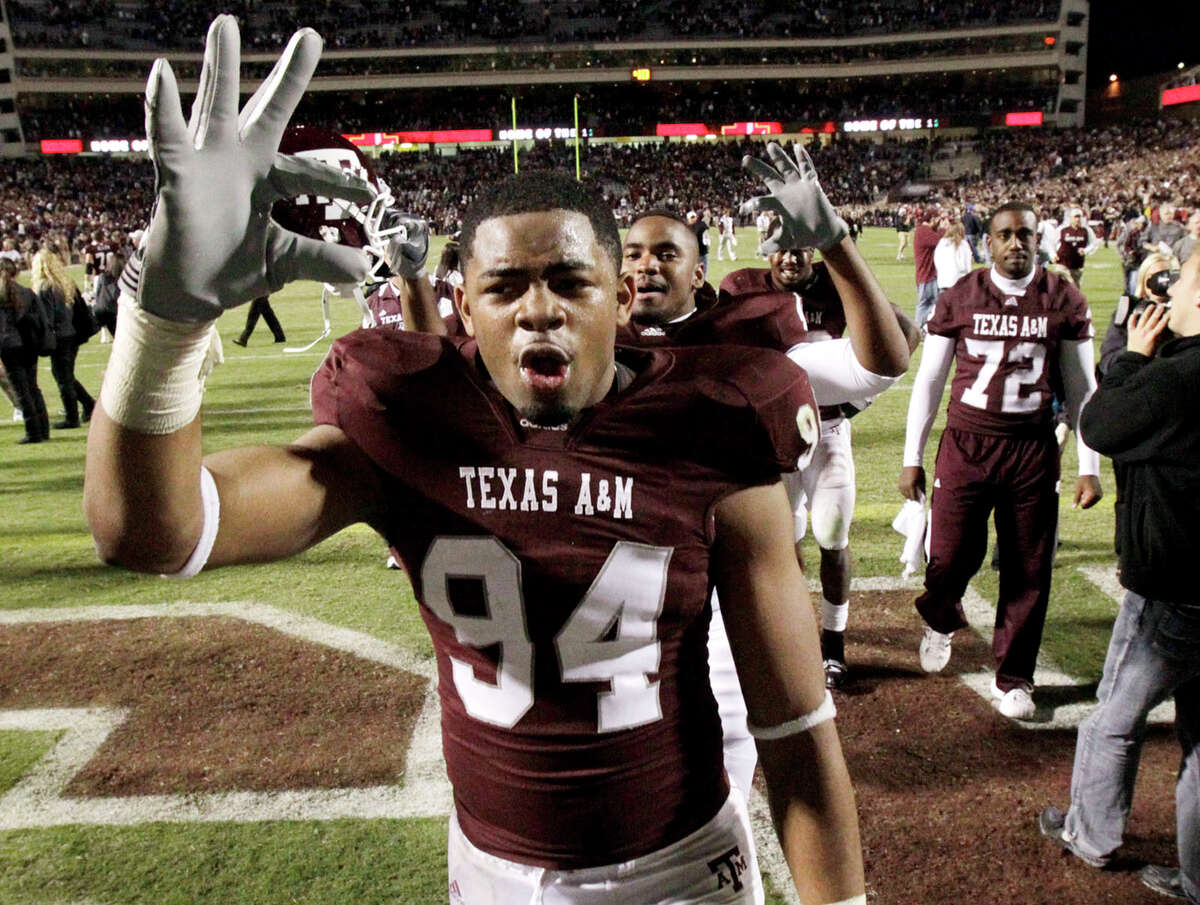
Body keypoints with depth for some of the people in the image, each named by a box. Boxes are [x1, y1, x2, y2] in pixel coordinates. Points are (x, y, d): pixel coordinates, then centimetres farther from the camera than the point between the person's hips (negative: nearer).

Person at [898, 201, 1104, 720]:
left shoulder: (1065, 302, 2)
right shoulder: (959, 299, 0)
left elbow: (1080, 390, 6)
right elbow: (928, 381, 3)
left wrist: (1089, 467, 2)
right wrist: (912, 458, 1)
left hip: (1034, 450, 1)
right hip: (966, 444, -1)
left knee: (1028, 573, 6)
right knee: (950, 559, -2)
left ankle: (1012, 677, 26)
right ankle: (941, 620, 35)